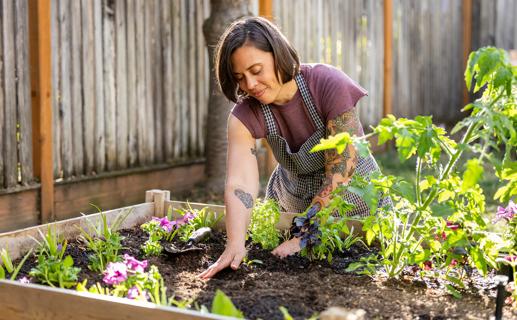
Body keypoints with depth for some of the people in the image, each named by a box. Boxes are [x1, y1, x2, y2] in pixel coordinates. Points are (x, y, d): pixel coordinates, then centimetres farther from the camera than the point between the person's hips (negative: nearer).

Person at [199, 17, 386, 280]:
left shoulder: (330, 85, -28)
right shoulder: (245, 115, -18)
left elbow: (340, 172, -28)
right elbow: (239, 184, -30)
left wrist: (304, 238, -32)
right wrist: (235, 245, -47)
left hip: (354, 201, -2)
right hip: (292, 204, 3)